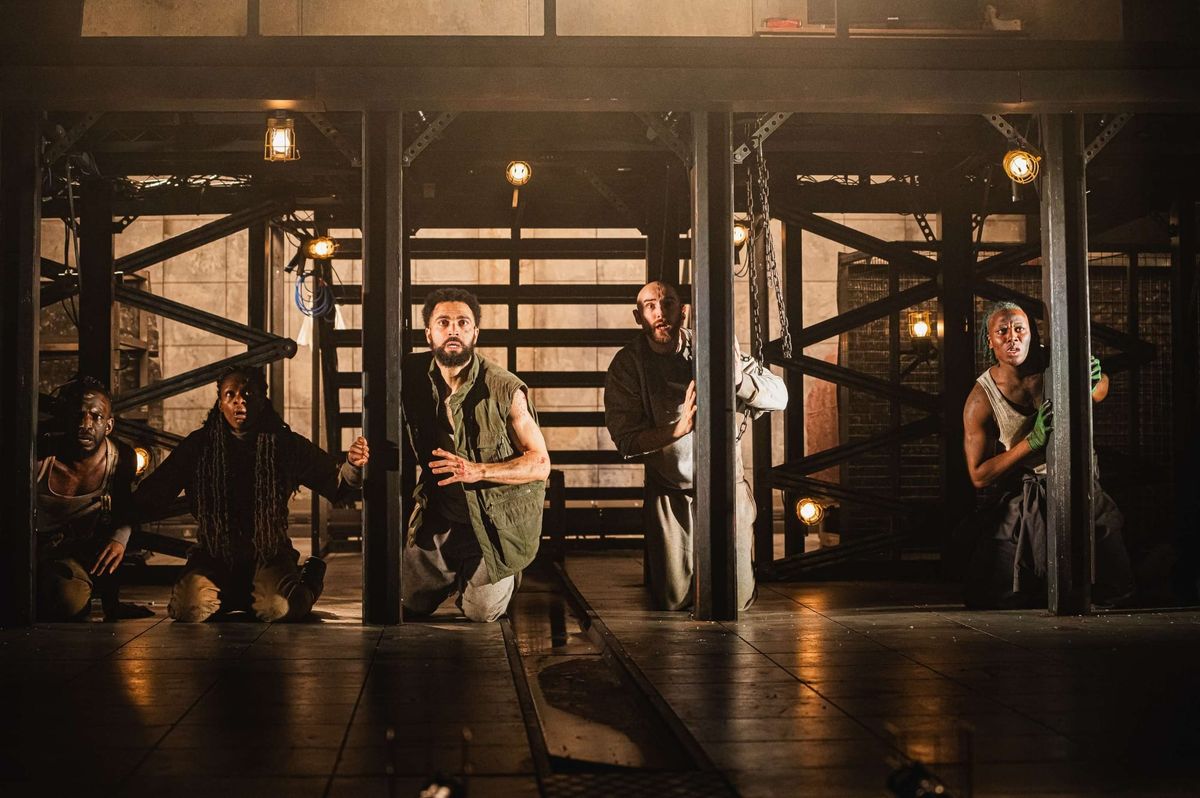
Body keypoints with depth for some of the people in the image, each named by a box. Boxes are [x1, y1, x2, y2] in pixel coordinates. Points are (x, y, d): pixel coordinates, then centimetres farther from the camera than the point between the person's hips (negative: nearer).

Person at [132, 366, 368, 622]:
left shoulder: (285, 443, -3)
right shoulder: (199, 445, -2)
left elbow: (335, 485, -5)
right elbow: (152, 494, -5)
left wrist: (352, 467, -29)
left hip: (269, 554, -1)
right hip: (214, 555, 1)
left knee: (279, 609, -30)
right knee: (191, 610, -25)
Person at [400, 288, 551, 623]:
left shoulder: (505, 390, -21)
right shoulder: (412, 375, -9)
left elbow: (540, 463, -17)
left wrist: (477, 471, -30)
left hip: (499, 518, -4)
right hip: (442, 513, 4)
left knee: (480, 613, -3)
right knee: (411, 604, 6)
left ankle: (504, 575, 31)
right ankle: (459, 572, 38)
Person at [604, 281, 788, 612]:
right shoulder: (626, 365, -9)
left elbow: (778, 396, -15)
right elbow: (626, 441, -16)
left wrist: (735, 376, -35)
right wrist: (678, 429, -33)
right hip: (669, 493, 0)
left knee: (736, 601, 0)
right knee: (673, 602, 0)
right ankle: (657, 561, 33)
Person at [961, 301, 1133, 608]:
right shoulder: (981, 401, -14)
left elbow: (1102, 386, 12)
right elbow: (979, 476, -13)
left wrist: (1092, 387, -15)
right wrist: (1033, 440, -24)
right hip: (1022, 499, -1)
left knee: (1114, 586, -7)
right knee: (994, 599, -9)